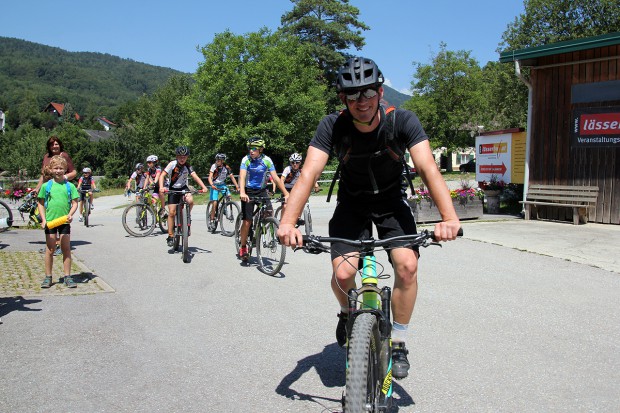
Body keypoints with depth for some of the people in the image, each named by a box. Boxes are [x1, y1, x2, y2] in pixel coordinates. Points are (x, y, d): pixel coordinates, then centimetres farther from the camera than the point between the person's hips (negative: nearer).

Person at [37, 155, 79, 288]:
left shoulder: (70, 186, 2)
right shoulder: (46, 186, 2)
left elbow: (75, 202, 2)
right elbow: (41, 204, 6)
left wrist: (71, 214, -15)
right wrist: (43, 219, -4)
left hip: (64, 221, 0)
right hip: (50, 221, 0)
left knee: (66, 249, 4)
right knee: (50, 249, 7)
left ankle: (67, 277, 10)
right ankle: (48, 277, 16)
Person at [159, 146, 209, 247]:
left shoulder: (188, 166, -7)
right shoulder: (172, 164, -14)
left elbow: (195, 176, -16)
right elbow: (162, 176, -18)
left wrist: (203, 187, -31)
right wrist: (161, 187, -35)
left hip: (184, 188, 2)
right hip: (173, 189, -1)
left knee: (190, 201, -30)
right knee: (172, 212, -8)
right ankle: (170, 236, 2)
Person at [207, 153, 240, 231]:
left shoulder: (227, 168, -9)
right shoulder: (214, 166, -16)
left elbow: (232, 177, -5)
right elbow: (210, 177, -24)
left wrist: (237, 187, -15)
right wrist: (212, 185, -43)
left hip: (222, 184, 3)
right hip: (215, 185, -3)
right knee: (214, 203, -14)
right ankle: (211, 220, -4)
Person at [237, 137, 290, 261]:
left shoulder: (267, 160, -8)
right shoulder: (246, 160, -13)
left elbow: (275, 178, -11)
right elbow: (242, 176, -24)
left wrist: (286, 194, -18)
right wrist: (242, 193, -41)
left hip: (262, 191, 2)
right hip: (248, 191, -2)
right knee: (247, 221, -6)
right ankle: (243, 247, 11)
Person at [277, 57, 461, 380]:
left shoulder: (403, 121, -22)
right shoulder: (333, 126, -22)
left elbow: (428, 168, -33)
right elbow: (309, 174, -32)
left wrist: (449, 217, -49)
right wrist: (288, 222, -47)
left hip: (392, 202, 0)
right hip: (352, 204, 0)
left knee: (407, 266, -20)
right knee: (342, 272, -18)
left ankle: (398, 342, 3)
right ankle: (347, 314, 20)